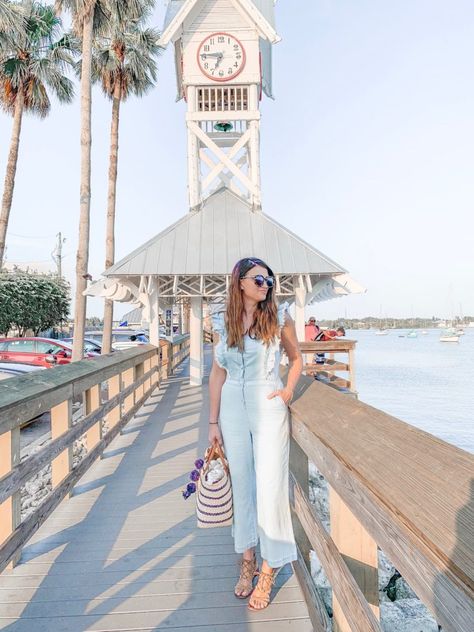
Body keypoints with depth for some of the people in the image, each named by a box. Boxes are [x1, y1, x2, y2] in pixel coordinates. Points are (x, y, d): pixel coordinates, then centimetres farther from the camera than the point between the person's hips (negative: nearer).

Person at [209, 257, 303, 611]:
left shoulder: (279, 317, -3)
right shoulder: (222, 320, 2)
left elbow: (296, 357, 10)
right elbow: (218, 373, 5)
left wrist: (289, 389, -6)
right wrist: (213, 421, 6)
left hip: (268, 406, -2)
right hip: (233, 406, 2)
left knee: (270, 485, 2)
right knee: (241, 484, 13)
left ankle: (269, 569, 24)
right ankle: (248, 559, 34)